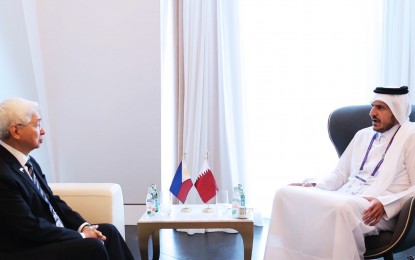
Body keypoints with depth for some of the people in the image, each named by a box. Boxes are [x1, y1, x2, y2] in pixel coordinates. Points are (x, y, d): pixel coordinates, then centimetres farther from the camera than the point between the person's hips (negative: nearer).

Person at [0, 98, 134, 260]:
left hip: (52, 235, 9)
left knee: (108, 231, 3)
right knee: (93, 246, -21)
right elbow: (31, 228, -22)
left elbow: (52, 201, 13)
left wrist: (83, 227, -1)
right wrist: (81, 236, -14)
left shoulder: (28, 162, 6)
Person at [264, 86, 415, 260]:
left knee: (340, 207, -41)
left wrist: (384, 203, -20)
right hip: (345, 197, 6)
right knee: (286, 193, -16)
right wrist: (313, 186, 5)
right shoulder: (363, 135, 23)